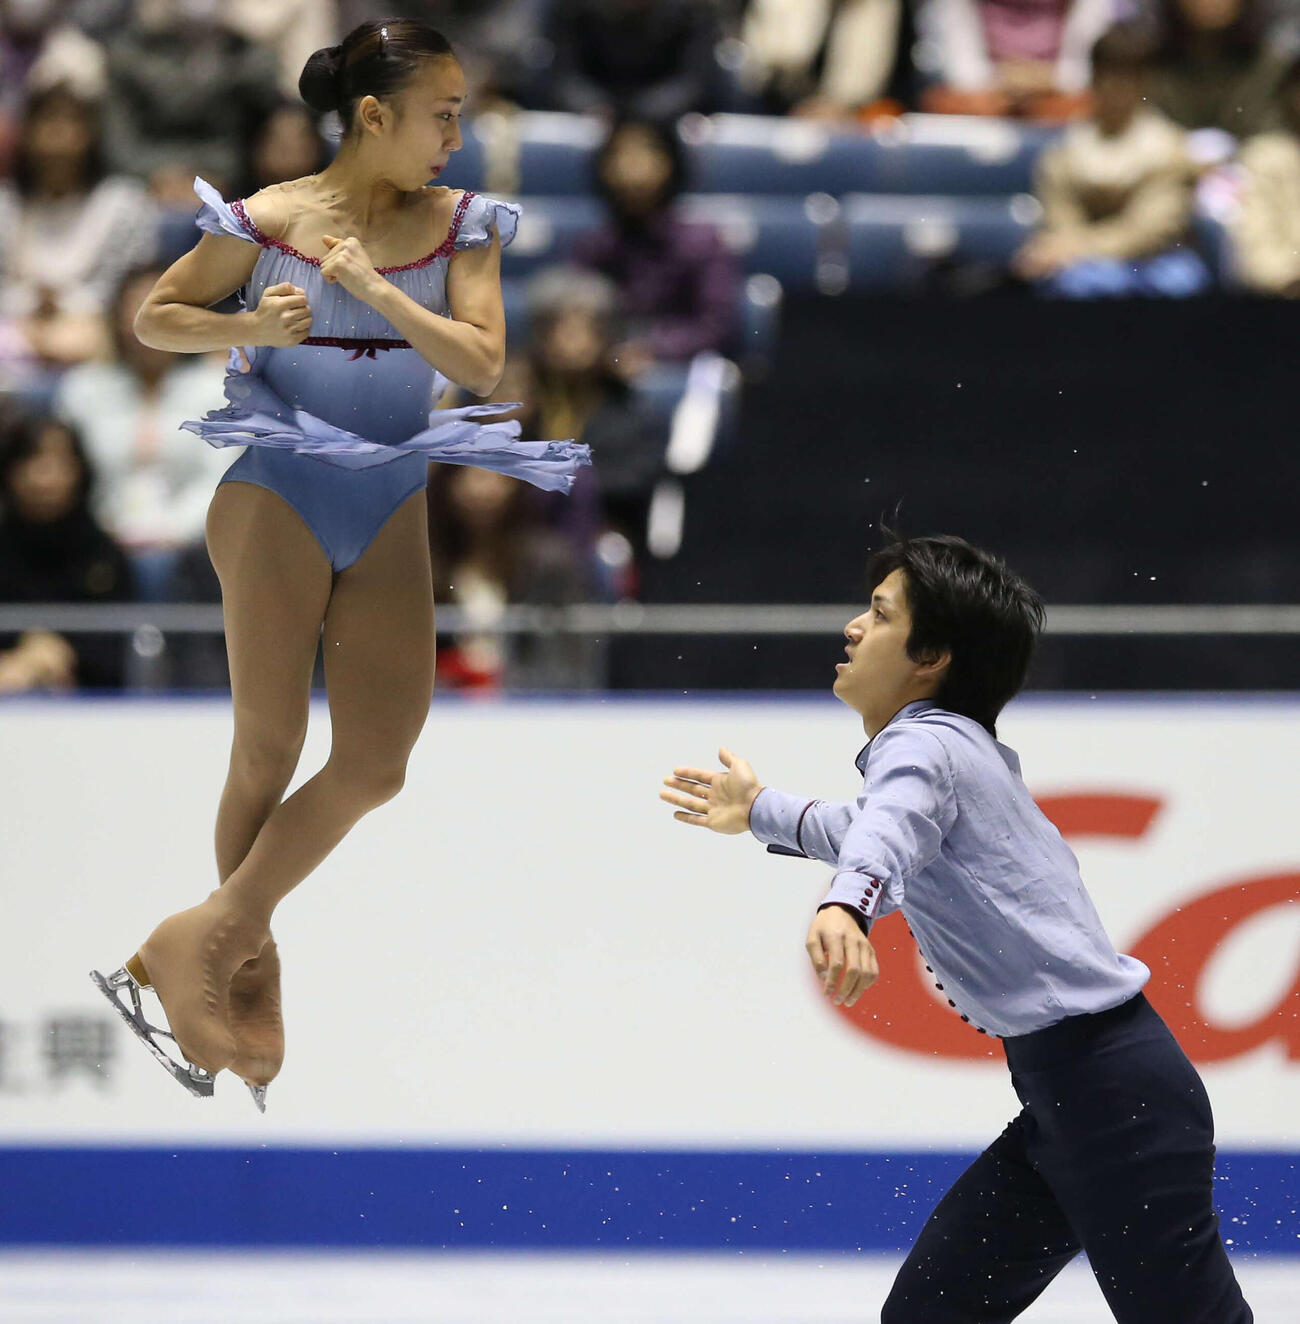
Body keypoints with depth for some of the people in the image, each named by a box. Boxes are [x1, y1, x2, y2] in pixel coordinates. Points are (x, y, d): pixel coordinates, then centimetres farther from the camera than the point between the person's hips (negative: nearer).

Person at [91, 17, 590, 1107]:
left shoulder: (460, 226, 0)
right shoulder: (271, 220, -7)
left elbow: (482, 364, -10)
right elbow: (155, 318, 3)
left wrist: (374, 288, -17)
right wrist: (251, 327, -16)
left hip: (390, 514, 4)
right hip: (279, 496, -4)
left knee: (378, 761, -4)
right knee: (268, 749, -1)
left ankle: (212, 935, 7)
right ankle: (249, 969, 13)